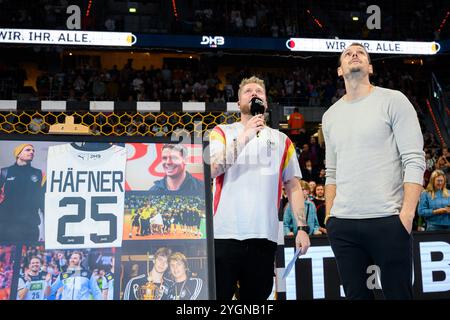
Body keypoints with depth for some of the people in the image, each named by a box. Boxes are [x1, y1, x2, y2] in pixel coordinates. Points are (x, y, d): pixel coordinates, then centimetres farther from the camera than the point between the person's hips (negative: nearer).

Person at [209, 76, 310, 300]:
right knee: (217, 295, 0)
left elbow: (293, 186, 13)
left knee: (257, 296, 8)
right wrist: (243, 138, -14)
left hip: (265, 236, 2)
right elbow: (210, 171, -7)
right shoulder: (222, 132, 10)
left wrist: (302, 227, 3)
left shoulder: (281, 140, 16)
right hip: (224, 233, -2)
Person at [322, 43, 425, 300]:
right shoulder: (331, 115, 15)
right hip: (342, 224, 4)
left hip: (388, 220, -4)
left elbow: (415, 161, -6)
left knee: (398, 293, 2)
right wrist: (329, 216, 10)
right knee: (356, 294, 10)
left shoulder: (393, 100, 1)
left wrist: (407, 214, -14)